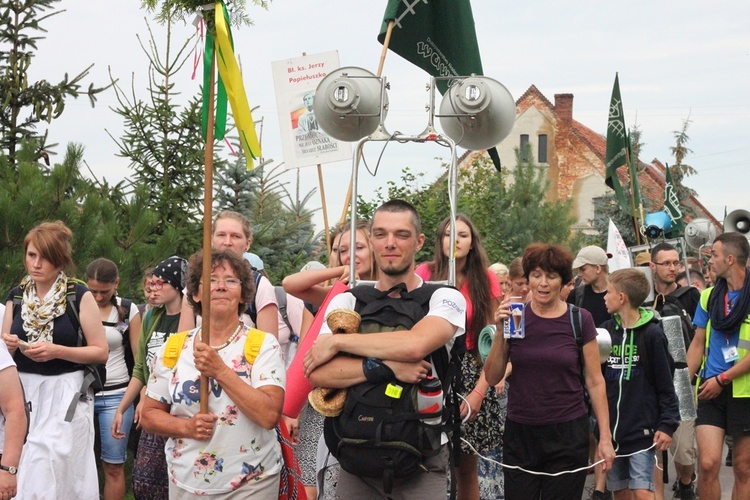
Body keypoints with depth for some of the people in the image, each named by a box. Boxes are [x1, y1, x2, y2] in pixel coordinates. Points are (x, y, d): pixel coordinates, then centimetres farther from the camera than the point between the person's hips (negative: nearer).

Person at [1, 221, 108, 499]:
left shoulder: (80, 296, -4)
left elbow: (101, 353, -6)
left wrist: (56, 351, -17)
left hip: (65, 394, -4)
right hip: (23, 392, 4)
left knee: (48, 474, -10)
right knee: (24, 472, 4)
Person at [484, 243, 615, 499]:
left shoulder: (580, 320, -2)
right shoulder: (514, 317, 1)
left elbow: (594, 381, 0)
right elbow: (492, 378, 1)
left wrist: (605, 437, -4)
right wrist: (500, 332, -12)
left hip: (568, 434, -1)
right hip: (520, 433, 1)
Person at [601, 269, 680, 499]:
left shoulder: (651, 333, -9)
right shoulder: (606, 330, 4)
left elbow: (665, 384, -6)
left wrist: (668, 424, -11)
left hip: (642, 430, -5)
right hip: (611, 429, 5)